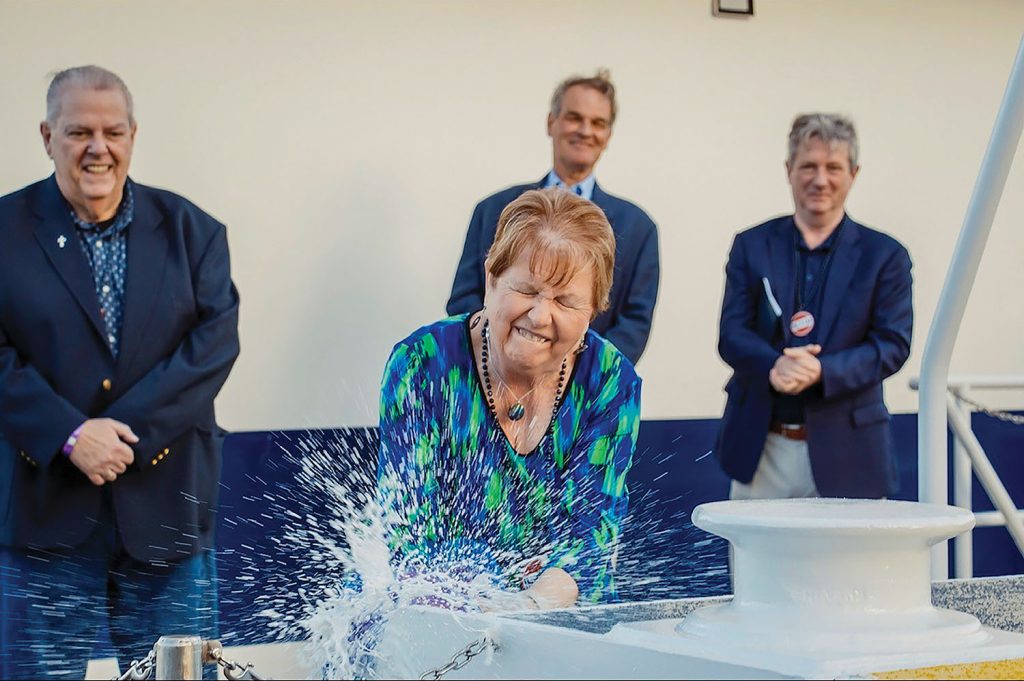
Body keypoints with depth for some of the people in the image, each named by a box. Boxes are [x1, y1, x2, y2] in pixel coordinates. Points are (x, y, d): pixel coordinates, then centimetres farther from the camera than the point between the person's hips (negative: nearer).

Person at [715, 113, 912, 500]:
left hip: (844, 452, -1)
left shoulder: (883, 255, 5)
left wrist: (822, 371, -20)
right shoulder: (752, 246, 10)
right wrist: (772, 367, -21)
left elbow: (893, 344, -2)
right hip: (761, 448, 1)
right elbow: (731, 334, 2)